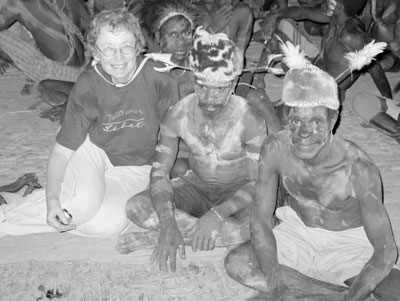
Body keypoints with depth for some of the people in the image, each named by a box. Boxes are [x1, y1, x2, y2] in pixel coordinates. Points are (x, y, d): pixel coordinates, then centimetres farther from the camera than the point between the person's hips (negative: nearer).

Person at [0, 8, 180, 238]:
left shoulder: (159, 78, -21)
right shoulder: (88, 85, -17)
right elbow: (62, 150, -14)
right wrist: (52, 198, -28)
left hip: (134, 169, 1)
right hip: (93, 149, 0)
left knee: (109, 224, -26)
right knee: (84, 202, -33)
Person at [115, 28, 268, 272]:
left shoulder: (250, 120, -24)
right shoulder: (178, 115, -17)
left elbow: (258, 183, -21)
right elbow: (160, 172, -16)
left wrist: (216, 214, -36)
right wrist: (168, 223, -33)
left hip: (237, 192, -1)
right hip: (196, 186, 2)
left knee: (258, 223, -37)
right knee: (136, 206, -21)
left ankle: (155, 237, -27)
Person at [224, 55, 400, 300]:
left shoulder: (359, 169, -28)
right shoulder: (275, 149, -20)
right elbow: (260, 219, -13)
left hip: (349, 245, -4)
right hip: (297, 231, 4)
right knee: (236, 264, -20)